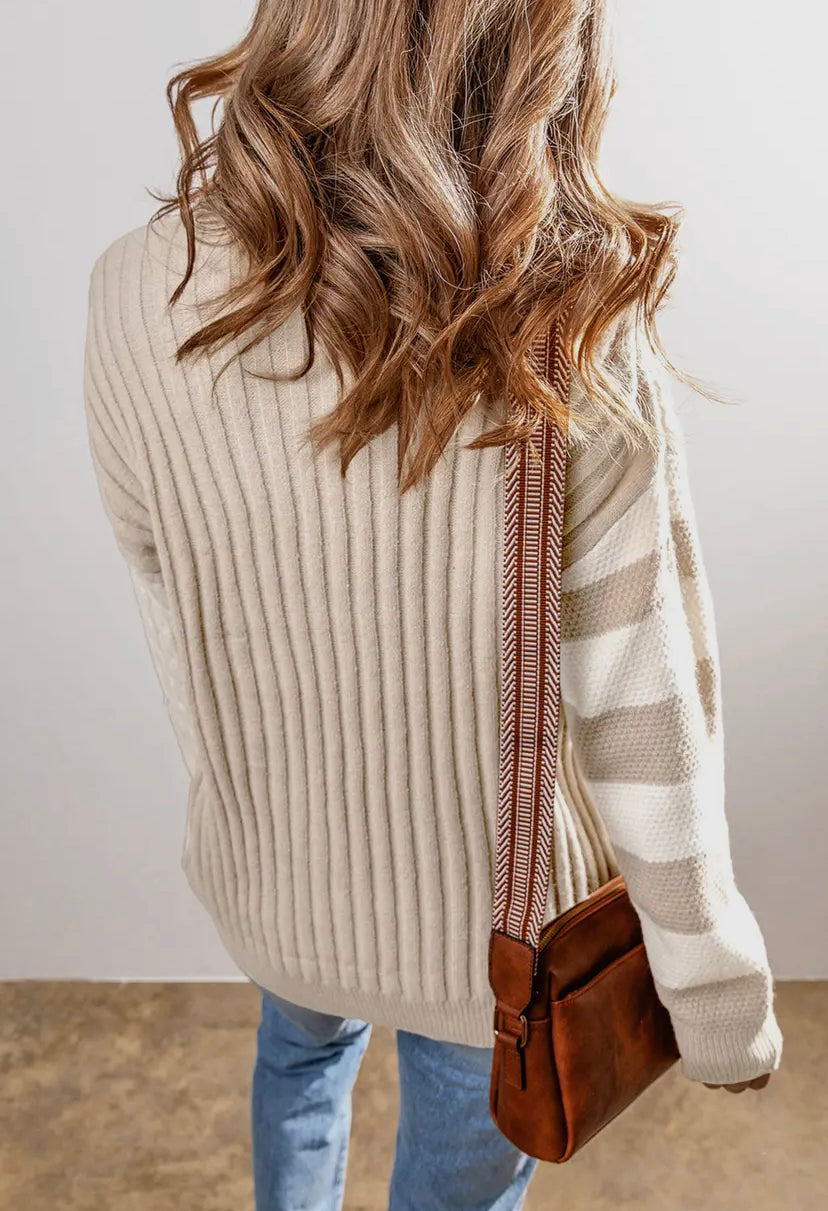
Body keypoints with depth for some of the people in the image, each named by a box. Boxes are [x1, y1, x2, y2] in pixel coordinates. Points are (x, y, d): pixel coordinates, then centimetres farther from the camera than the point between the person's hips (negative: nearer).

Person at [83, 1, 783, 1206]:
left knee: (303, 1051, 38)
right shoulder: (573, 352, -29)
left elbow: (168, 599, -4)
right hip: (496, 924, -2)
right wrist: (722, 1002, -3)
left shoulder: (144, 296, -19)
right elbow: (644, 728, -22)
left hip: (269, 871, 3)